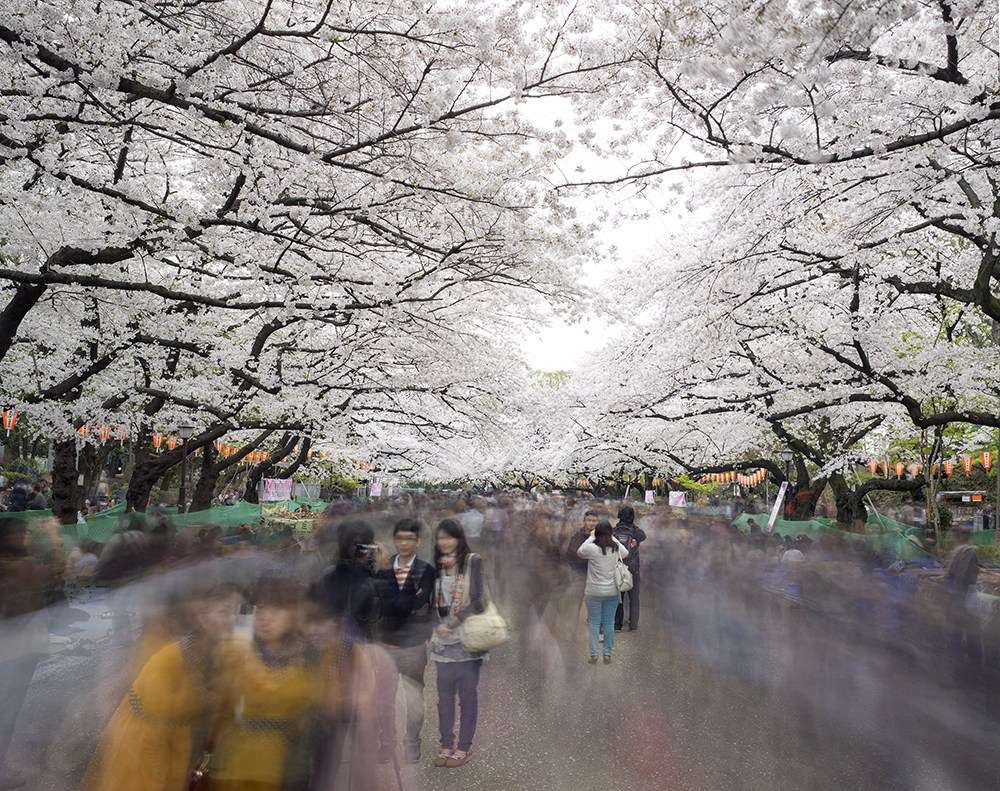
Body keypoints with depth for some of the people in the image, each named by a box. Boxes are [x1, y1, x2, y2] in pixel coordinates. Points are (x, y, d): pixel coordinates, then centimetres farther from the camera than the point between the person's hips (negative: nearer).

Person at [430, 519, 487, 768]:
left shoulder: (473, 561, -8)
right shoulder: (437, 566, 9)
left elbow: (478, 600, -14)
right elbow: (432, 601, 10)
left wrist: (453, 624, -17)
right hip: (443, 639, 5)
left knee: (467, 695, 6)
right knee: (444, 695, 11)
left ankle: (464, 747, 17)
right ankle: (446, 745, 24)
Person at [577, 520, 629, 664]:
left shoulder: (592, 548, -17)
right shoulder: (617, 548, -6)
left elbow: (579, 552, 5)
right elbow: (626, 553, 18)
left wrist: (591, 537, 7)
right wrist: (613, 537, 18)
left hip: (594, 592, -2)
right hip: (612, 592, 2)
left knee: (594, 623, 9)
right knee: (609, 623, 11)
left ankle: (594, 655, 14)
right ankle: (607, 654, 18)